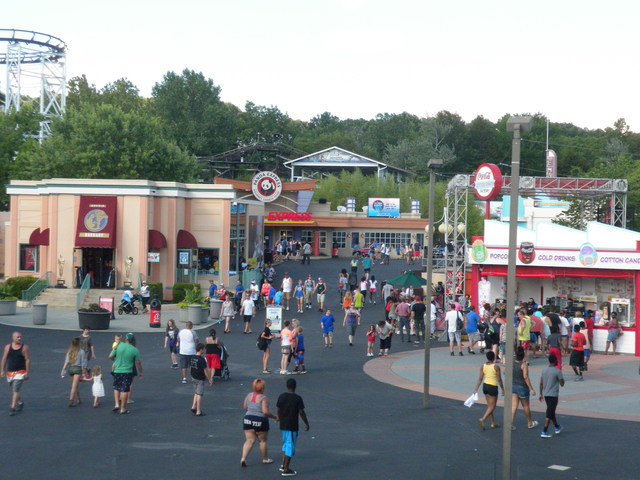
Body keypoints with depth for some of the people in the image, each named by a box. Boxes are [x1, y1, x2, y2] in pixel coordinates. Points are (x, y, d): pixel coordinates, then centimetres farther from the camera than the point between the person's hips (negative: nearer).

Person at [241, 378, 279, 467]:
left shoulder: (249, 395, 3)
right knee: (262, 441, 13)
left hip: (248, 419, 5)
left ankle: (243, 458, -10)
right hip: (260, 420, -4)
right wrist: (275, 417, -9)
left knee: (249, 440, 6)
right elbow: (265, 412, -21)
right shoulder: (263, 398, -14)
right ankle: (265, 459, 28)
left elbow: (244, 407, 13)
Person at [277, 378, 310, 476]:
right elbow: (301, 412, -13)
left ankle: (283, 465, 22)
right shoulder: (298, 398, -14)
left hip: (283, 425, 6)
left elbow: (279, 411, 7)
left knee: (285, 443, 23)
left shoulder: (281, 397, 0)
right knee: (290, 446, 1)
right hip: (292, 426, -6)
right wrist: (306, 423, -1)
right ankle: (286, 470, 1)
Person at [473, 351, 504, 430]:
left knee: (489, 406, 15)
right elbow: (499, 380, -9)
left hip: (485, 386, 6)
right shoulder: (496, 367, -13)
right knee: (492, 406, 1)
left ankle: (493, 423, 22)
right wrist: (503, 389, 1)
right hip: (493, 387, -6)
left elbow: (480, 378, 0)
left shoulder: (483, 367, 0)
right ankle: (483, 419, -16)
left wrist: (476, 389, 5)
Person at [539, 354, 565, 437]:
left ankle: (557, 427, 36)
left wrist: (541, 394, 17)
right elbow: (562, 384, -9)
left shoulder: (544, 370, 6)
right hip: (553, 395, -7)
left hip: (546, 394, 7)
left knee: (551, 412, 20)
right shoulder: (558, 371, -13)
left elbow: (541, 383, 9)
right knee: (549, 414, -4)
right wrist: (562, 379, 11)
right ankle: (544, 432, -7)